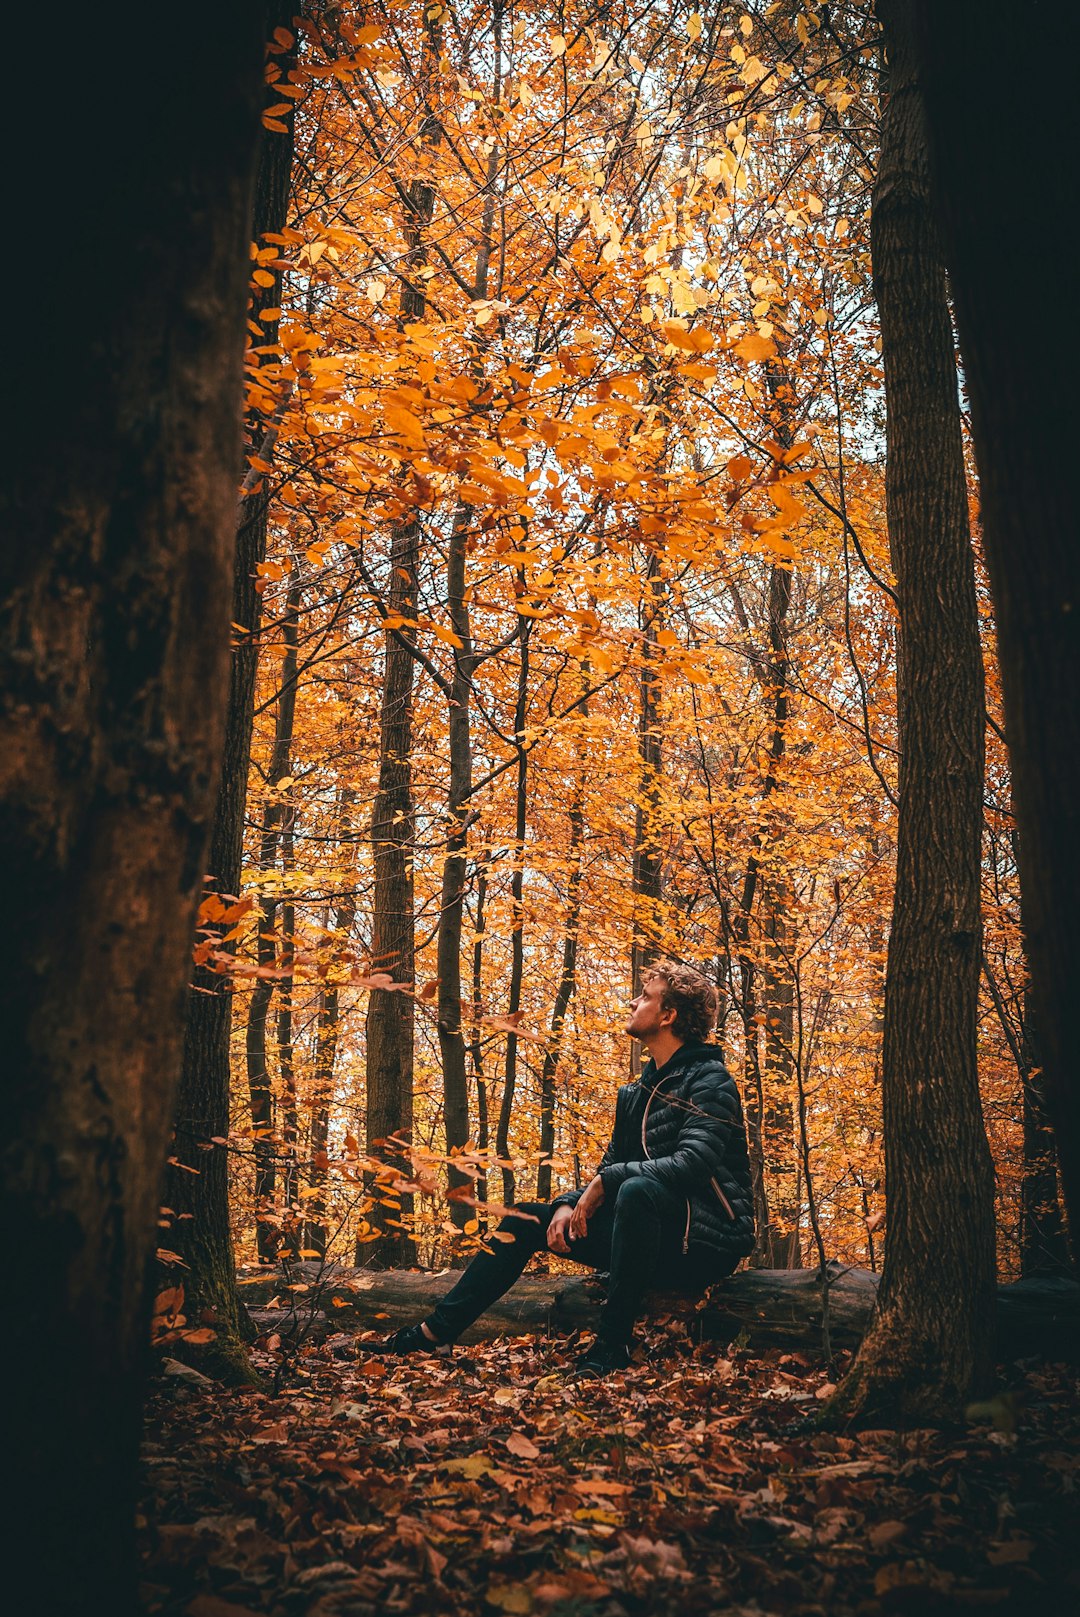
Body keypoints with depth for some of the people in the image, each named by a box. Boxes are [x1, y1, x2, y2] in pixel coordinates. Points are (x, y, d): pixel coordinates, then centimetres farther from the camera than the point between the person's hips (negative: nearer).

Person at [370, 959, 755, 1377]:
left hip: (706, 1242, -8)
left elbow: (692, 1163, -26)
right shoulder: (637, 1093, 14)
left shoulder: (709, 1082, -12)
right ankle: (435, 1332, 3)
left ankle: (613, 1343, -27)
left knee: (637, 1187, -38)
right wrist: (568, 1204, -5)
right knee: (525, 1218, 4)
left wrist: (606, 1182, -19)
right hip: (649, 1241, 8)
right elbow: (608, 1169, 16)